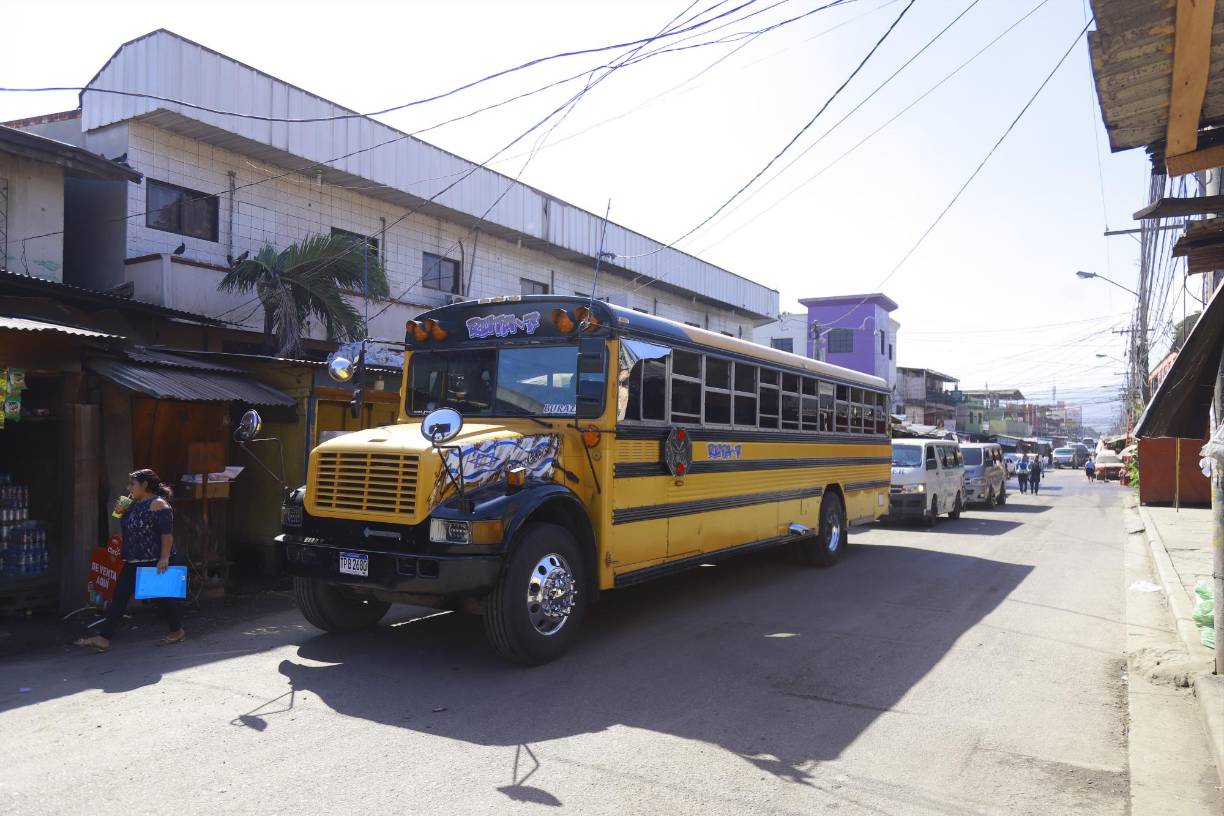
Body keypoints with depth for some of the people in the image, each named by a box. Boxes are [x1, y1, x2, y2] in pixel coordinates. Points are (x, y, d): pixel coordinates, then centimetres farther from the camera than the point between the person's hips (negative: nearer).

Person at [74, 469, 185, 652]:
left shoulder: (158, 504, -15)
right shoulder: (135, 504, 14)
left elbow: (167, 533, -20)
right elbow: (129, 528, 26)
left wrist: (164, 557, -25)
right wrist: (120, 512, 8)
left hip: (154, 561, -9)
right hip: (132, 561, 9)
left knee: (161, 596, 3)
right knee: (119, 597, 3)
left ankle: (177, 632, 20)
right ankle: (103, 638, 4)